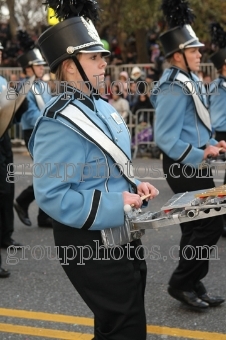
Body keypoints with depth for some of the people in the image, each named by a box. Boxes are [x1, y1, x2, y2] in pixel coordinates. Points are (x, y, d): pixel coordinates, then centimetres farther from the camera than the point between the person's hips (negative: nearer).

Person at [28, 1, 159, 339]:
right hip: (91, 245, -9)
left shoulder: (101, 106, 9)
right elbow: (51, 195, -26)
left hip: (121, 234, 10)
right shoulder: (59, 123, -23)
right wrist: (115, 205, -27)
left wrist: (133, 187, 1)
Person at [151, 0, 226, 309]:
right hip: (184, 167, -10)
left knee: (196, 226, 14)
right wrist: (199, 156, -23)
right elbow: (166, 139, -25)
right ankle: (181, 283, 4)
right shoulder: (175, 88, -20)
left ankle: (192, 287, 23)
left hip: (191, 164, 10)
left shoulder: (188, 82, 12)